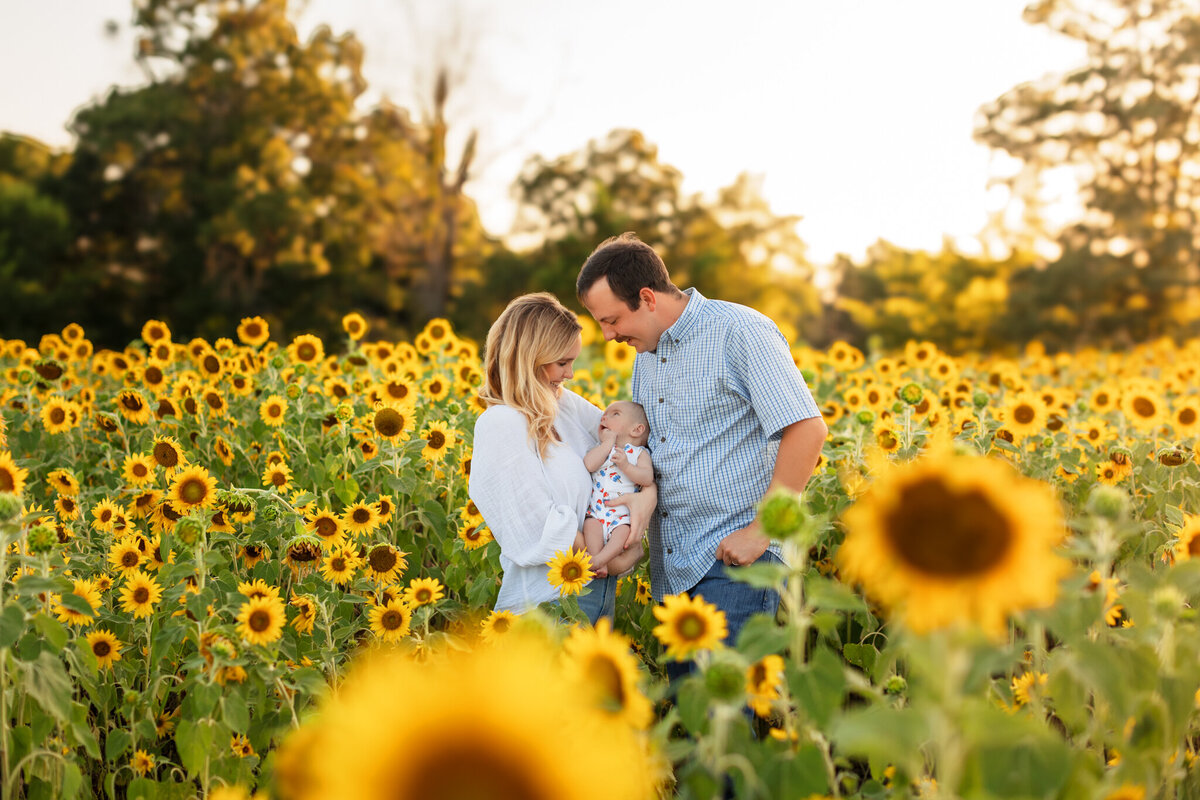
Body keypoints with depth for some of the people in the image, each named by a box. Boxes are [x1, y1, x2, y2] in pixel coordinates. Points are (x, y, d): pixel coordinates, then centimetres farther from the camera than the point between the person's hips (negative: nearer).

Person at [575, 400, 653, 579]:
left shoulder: (639, 453, 9)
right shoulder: (601, 449, 17)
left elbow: (648, 478, -8)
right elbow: (589, 464, -7)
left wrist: (626, 465, -20)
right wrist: (608, 442, -3)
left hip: (624, 515, -2)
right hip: (597, 511, 2)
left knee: (624, 531, -29)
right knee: (591, 524, -26)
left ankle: (597, 559, -37)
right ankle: (600, 564, -30)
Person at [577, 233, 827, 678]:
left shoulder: (740, 332, -11)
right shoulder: (645, 354, 16)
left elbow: (808, 428, -16)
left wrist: (761, 529, -17)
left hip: (733, 561, -8)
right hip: (672, 569, 8)